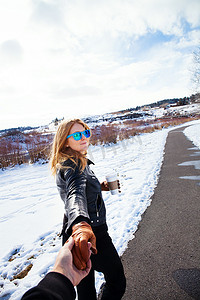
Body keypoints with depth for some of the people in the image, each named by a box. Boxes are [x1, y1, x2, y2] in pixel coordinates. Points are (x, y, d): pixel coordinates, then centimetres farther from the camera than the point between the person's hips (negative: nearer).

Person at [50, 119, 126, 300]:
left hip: (76, 233, 10)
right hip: (92, 232, -10)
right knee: (117, 282, 10)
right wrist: (80, 224, -59)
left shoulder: (70, 163, 11)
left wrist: (98, 187, 16)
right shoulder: (73, 164, -21)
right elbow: (76, 193, -41)